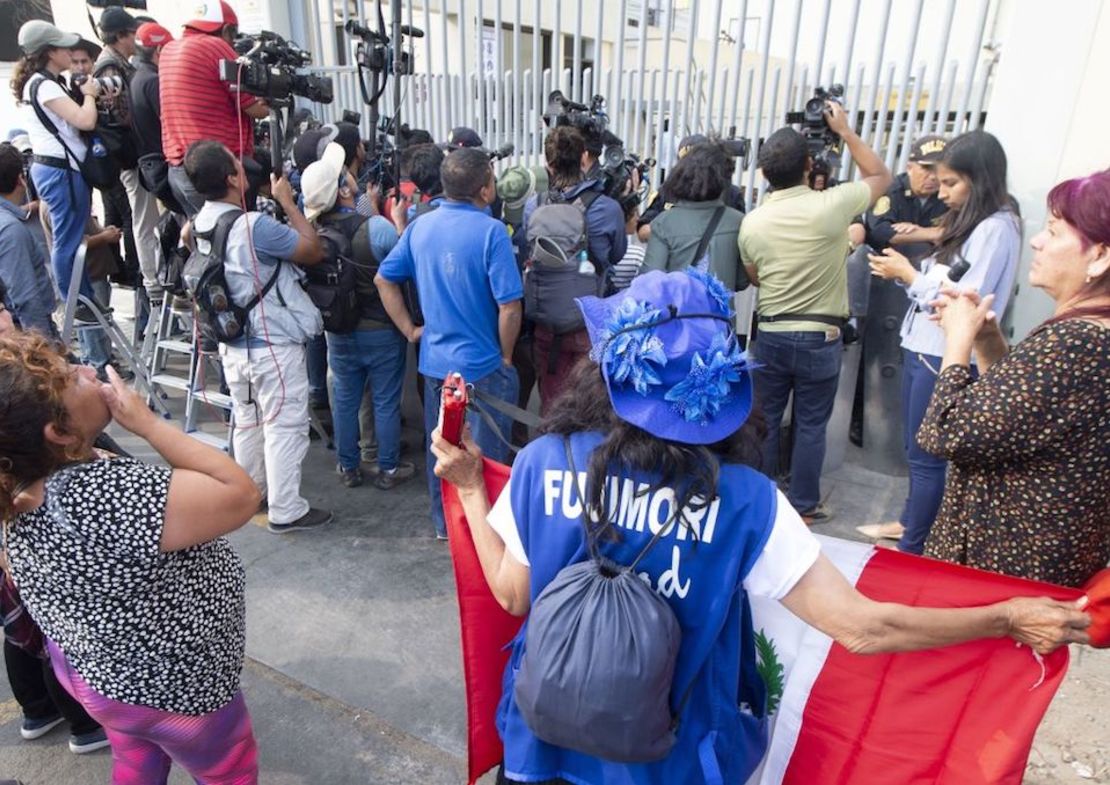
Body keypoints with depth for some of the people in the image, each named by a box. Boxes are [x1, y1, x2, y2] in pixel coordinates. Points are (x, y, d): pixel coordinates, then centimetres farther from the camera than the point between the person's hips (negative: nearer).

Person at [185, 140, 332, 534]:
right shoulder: (253, 225, -24)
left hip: (234, 344, 8)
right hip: (274, 346, -8)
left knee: (246, 421, 21)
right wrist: (288, 202, -7)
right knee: (285, 426, 3)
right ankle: (286, 510, 11)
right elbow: (314, 251, -15)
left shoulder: (202, 225, 3)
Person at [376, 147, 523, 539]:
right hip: (482, 364, -6)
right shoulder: (490, 231, -17)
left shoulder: (421, 226, 2)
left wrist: (409, 329, 11)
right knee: (485, 454, 9)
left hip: (435, 360, 6)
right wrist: (506, 356, -6)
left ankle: (443, 523, 35)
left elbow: (384, 279, 9)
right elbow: (509, 306, -20)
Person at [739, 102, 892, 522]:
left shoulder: (752, 222, -5)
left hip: (770, 335, 2)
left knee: (765, 421, 13)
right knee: (810, 425, 9)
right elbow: (881, 176, 6)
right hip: (820, 338, -2)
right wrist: (845, 131, 9)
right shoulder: (831, 205, -14)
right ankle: (803, 506, 20)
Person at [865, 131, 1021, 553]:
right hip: (922, 349, 9)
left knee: (926, 456, 1)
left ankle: (913, 548, 13)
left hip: (946, 359, -9)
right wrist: (905, 270, -3)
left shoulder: (997, 229, -14)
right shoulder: (969, 223, 15)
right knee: (915, 450, 19)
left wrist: (909, 276, -12)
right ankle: (911, 520, 35)